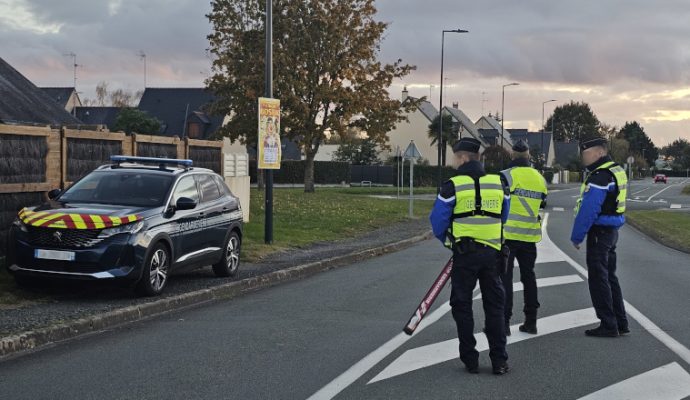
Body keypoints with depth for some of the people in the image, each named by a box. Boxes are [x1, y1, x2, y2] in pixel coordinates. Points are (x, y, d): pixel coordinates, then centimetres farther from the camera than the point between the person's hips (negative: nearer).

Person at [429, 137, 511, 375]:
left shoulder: (452, 186, -9)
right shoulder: (498, 184, 5)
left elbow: (438, 222, -4)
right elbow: (503, 218, 13)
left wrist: (447, 240, 15)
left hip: (464, 254, -3)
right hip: (491, 252, 4)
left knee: (462, 306, 9)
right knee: (494, 306, 11)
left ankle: (470, 360, 10)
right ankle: (499, 361, 10)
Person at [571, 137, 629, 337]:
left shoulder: (600, 177, -19)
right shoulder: (616, 171, 12)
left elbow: (588, 210, -22)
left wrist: (576, 236, -14)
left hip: (599, 232, -10)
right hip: (611, 230, 10)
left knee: (599, 280, -3)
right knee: (609, 277, 16)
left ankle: (608, 325, 1)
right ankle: (620, 323, 21)